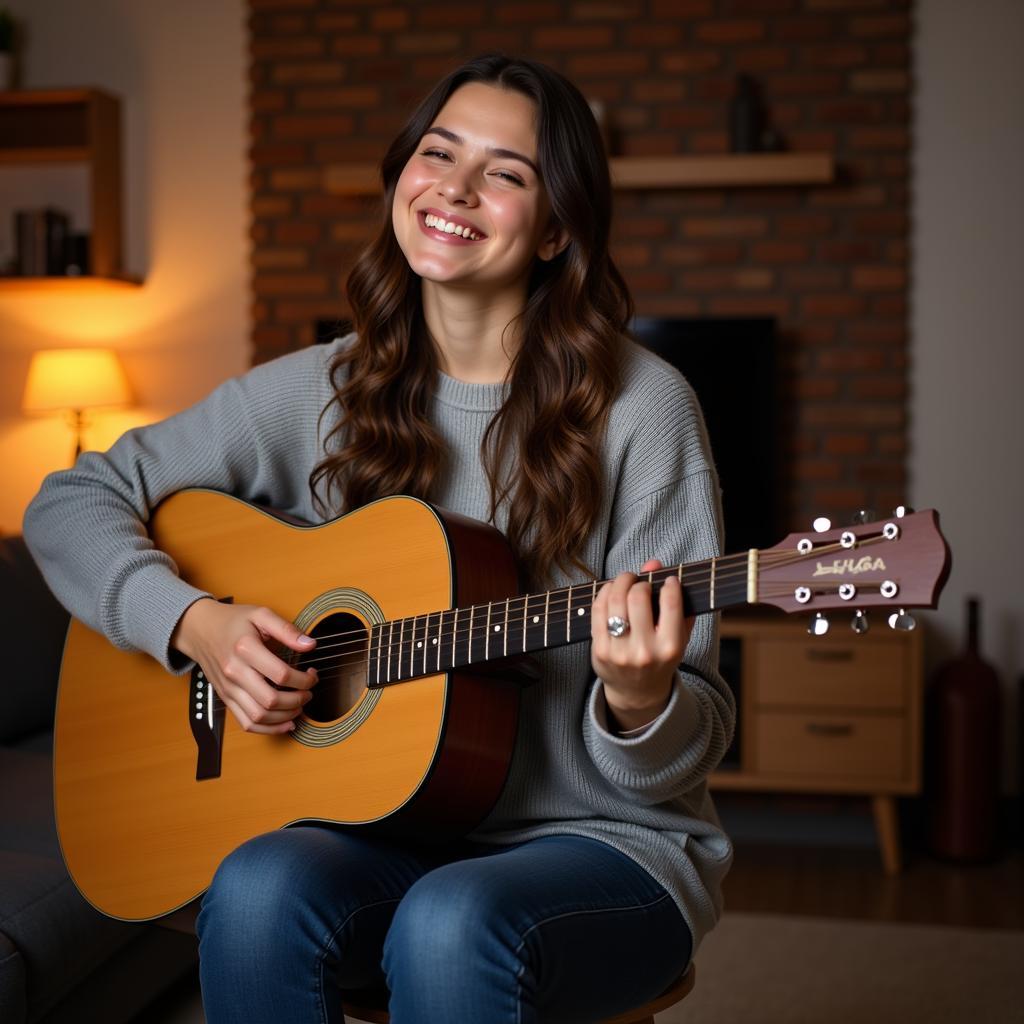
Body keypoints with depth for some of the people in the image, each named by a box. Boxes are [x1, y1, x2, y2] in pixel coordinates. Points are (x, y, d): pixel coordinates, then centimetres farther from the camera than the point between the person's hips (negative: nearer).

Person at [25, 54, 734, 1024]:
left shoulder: (639, 408, -8)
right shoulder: (322, 393, 2)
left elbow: (683, 755, -6)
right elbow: (72, 501, 7)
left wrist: (639, 699, -30)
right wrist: (194, 622, -9)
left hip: (600, 838, -2)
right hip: (389, 830, 3)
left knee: (450, 925, -35)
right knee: (258, 890, -29)